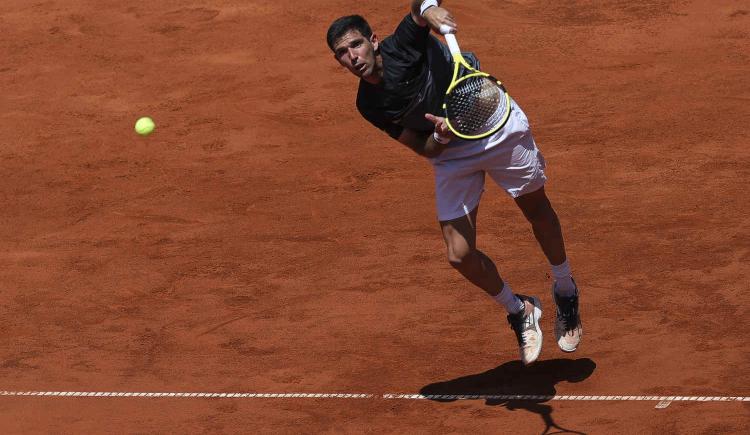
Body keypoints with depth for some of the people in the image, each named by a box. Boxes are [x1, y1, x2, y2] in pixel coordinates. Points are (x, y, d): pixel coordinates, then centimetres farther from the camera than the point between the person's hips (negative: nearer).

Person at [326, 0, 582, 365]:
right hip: (450, 154, 3)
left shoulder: (404, 44, -19)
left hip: (497, 125, -3)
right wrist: (440, 136, -28)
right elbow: (423, 148, -6)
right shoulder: (369, 105, -8)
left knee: (538, 212, 12)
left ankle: (565, 293, 40)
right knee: (460, 255, -6)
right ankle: (519, 312, 22)